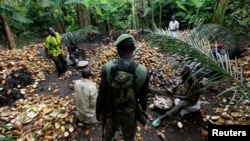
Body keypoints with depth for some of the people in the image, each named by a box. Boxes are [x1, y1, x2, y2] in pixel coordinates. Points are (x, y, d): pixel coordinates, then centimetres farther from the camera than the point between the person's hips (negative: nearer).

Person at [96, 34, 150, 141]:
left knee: (109, 132, 33)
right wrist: (143, 111, 12)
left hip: (111, 110, 1)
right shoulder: (144, 72, -22)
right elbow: (143, 97, -9)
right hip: (130, 112, 0)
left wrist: (98, 112, 3)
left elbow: (101, 95, -16)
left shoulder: (108, 68, -25)